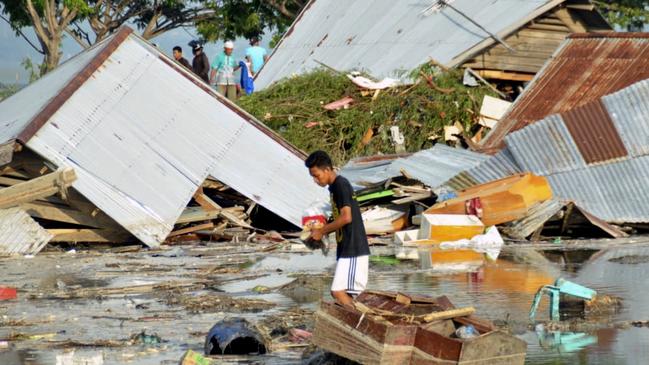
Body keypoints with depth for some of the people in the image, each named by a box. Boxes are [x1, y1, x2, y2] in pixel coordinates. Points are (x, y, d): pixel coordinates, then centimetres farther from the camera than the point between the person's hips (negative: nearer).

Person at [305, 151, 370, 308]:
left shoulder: (341, 185, -14)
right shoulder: (335, 187, 16)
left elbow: (346, 217, -22)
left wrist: (322, 231, -13)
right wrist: (322, 231, 10)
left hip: (353, 250, -10)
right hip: (347, 249, 10)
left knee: (338, 292, -14)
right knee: (346, 293, 9)